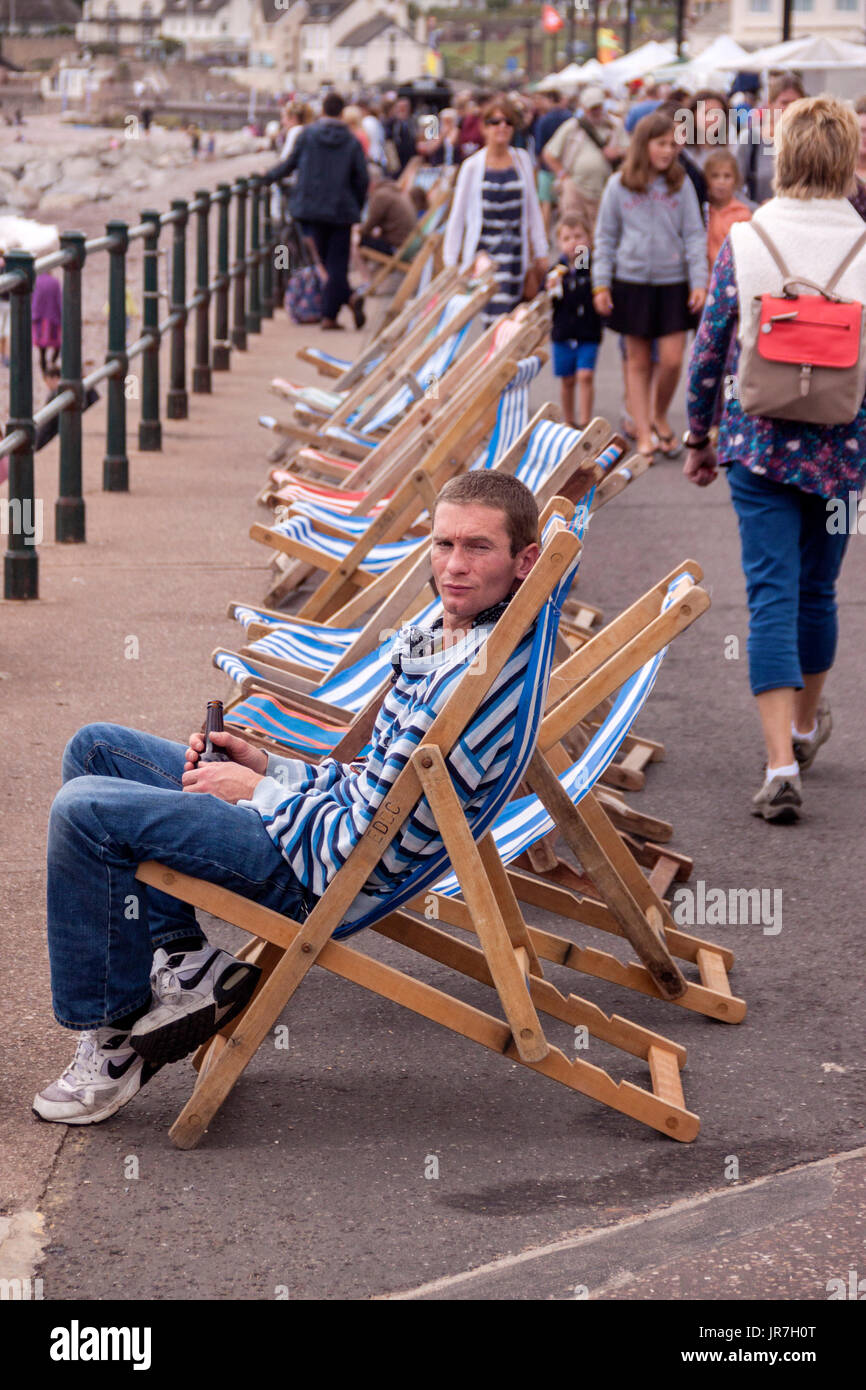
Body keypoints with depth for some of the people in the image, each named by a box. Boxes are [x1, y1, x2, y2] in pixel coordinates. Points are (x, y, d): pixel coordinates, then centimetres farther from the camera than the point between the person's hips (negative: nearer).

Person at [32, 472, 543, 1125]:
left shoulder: (479, 676, -26)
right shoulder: (441, 637, 5)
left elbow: (372, 840, -25)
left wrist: (260, 792, -10)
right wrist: (268, 766, 5)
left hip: (338, 875, -11)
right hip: (326, 806, 11)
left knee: (85, 812, -16)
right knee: (95, 747, 14)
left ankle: (114, 1040, -2)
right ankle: (185, 962, 11)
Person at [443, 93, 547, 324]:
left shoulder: (522, 160, 7)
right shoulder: (473, 166, -1)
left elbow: (533, 209, 14)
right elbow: (457, 216, 4)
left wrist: (541, 253, 13)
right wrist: (450, 262, 3)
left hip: (515, 252, 2)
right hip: (483, 251, -2)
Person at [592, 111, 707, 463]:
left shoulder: (681, 185, 2)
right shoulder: (619, 186, 1)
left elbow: (694, 235, 3)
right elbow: (605, 238, 6)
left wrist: (699, 282, -5)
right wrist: (601, 283, 1)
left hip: (673, 282, 0)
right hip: (631, 282, 0)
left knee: (672, 359, -5)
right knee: (638, 360, 5)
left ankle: (659, 415, 21)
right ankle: (643, 433, 12)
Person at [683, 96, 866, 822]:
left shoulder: (745, 241, -5)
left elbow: (710, 348, -1)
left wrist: (698, 436, 12)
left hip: (761, 443, -1)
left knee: (772, 594, -1)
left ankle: (782, 763, -12)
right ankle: (806, 724, 40)